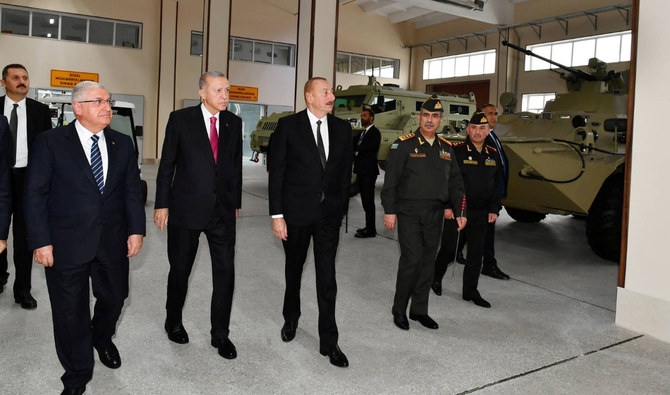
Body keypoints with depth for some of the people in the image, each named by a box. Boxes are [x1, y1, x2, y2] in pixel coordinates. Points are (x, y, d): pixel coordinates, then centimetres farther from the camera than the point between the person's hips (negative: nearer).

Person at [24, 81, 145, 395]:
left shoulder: (122, 144, 6)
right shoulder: (50, 142, -5)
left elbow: (132, 190, 6)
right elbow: (35, 194, -7)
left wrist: (136, 230, 0)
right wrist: (40, 241, -11)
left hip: (113, 242, 4)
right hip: (66, 245, -3)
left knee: (114, 298, 17)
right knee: (71, 310, 9)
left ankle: (102, 339, 51)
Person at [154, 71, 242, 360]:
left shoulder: (233, 122, 6)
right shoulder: (181, 119, -4)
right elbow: (167, 164, -2)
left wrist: (236, 203, 13)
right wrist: (162, 204, -4)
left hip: (223, 209, 3)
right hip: (186, 207, -2)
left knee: (225, 272, 2)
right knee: (180, 270, 12)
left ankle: (220, 334, 17)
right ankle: (173, 322, 36)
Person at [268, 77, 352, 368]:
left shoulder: (342, 128, 4)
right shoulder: (288, 126, -6)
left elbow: (346, 170, 8)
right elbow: (276, 172, -7)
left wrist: (342, 207, 5)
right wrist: (277, 215, -11)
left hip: (329, 213, 2)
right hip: (296, 212, -1)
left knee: (327, 277, 1)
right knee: (294, 269, 18)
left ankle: (329, 342, 11)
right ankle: (291, 318, 43)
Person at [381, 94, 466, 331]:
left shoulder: (446, 148, 11)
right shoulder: (404, 145, -4)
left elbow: (455, 182, 14)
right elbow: (391, 180, -6)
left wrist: (459, 210, 5)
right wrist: (389, 211, -9)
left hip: (435, 215, 5)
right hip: (409, 213, -5)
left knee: (428, 262, 9)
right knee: (411, 260, -8)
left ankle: (419, 310, 23)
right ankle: (399, 310, 10)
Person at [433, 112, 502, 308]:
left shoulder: (493, 155, 9)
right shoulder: (456, 151, -7)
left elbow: (497, 184, 13)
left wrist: (494, 210, 8)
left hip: (481, 213, 5)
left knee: (476, 252, 9)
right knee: (449, 248, 2)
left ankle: (470, 291, 22)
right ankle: (436, 277, 29)